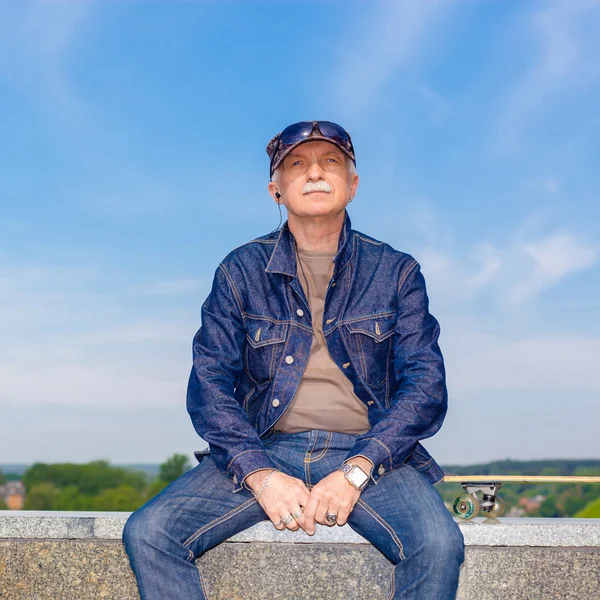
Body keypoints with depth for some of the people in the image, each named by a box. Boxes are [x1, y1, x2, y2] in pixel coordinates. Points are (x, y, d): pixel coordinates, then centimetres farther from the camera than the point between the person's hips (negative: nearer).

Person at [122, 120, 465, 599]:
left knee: (439, 545, -30)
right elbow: (209, 385, 2)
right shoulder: (240, 272, 8)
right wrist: (260, 475, -15)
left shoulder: (395, 272, 7)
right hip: (264, 451, 1)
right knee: (148, 533, -21)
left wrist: (355, 471, -15)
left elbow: (425, 385, -1)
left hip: (370, 453, -1)